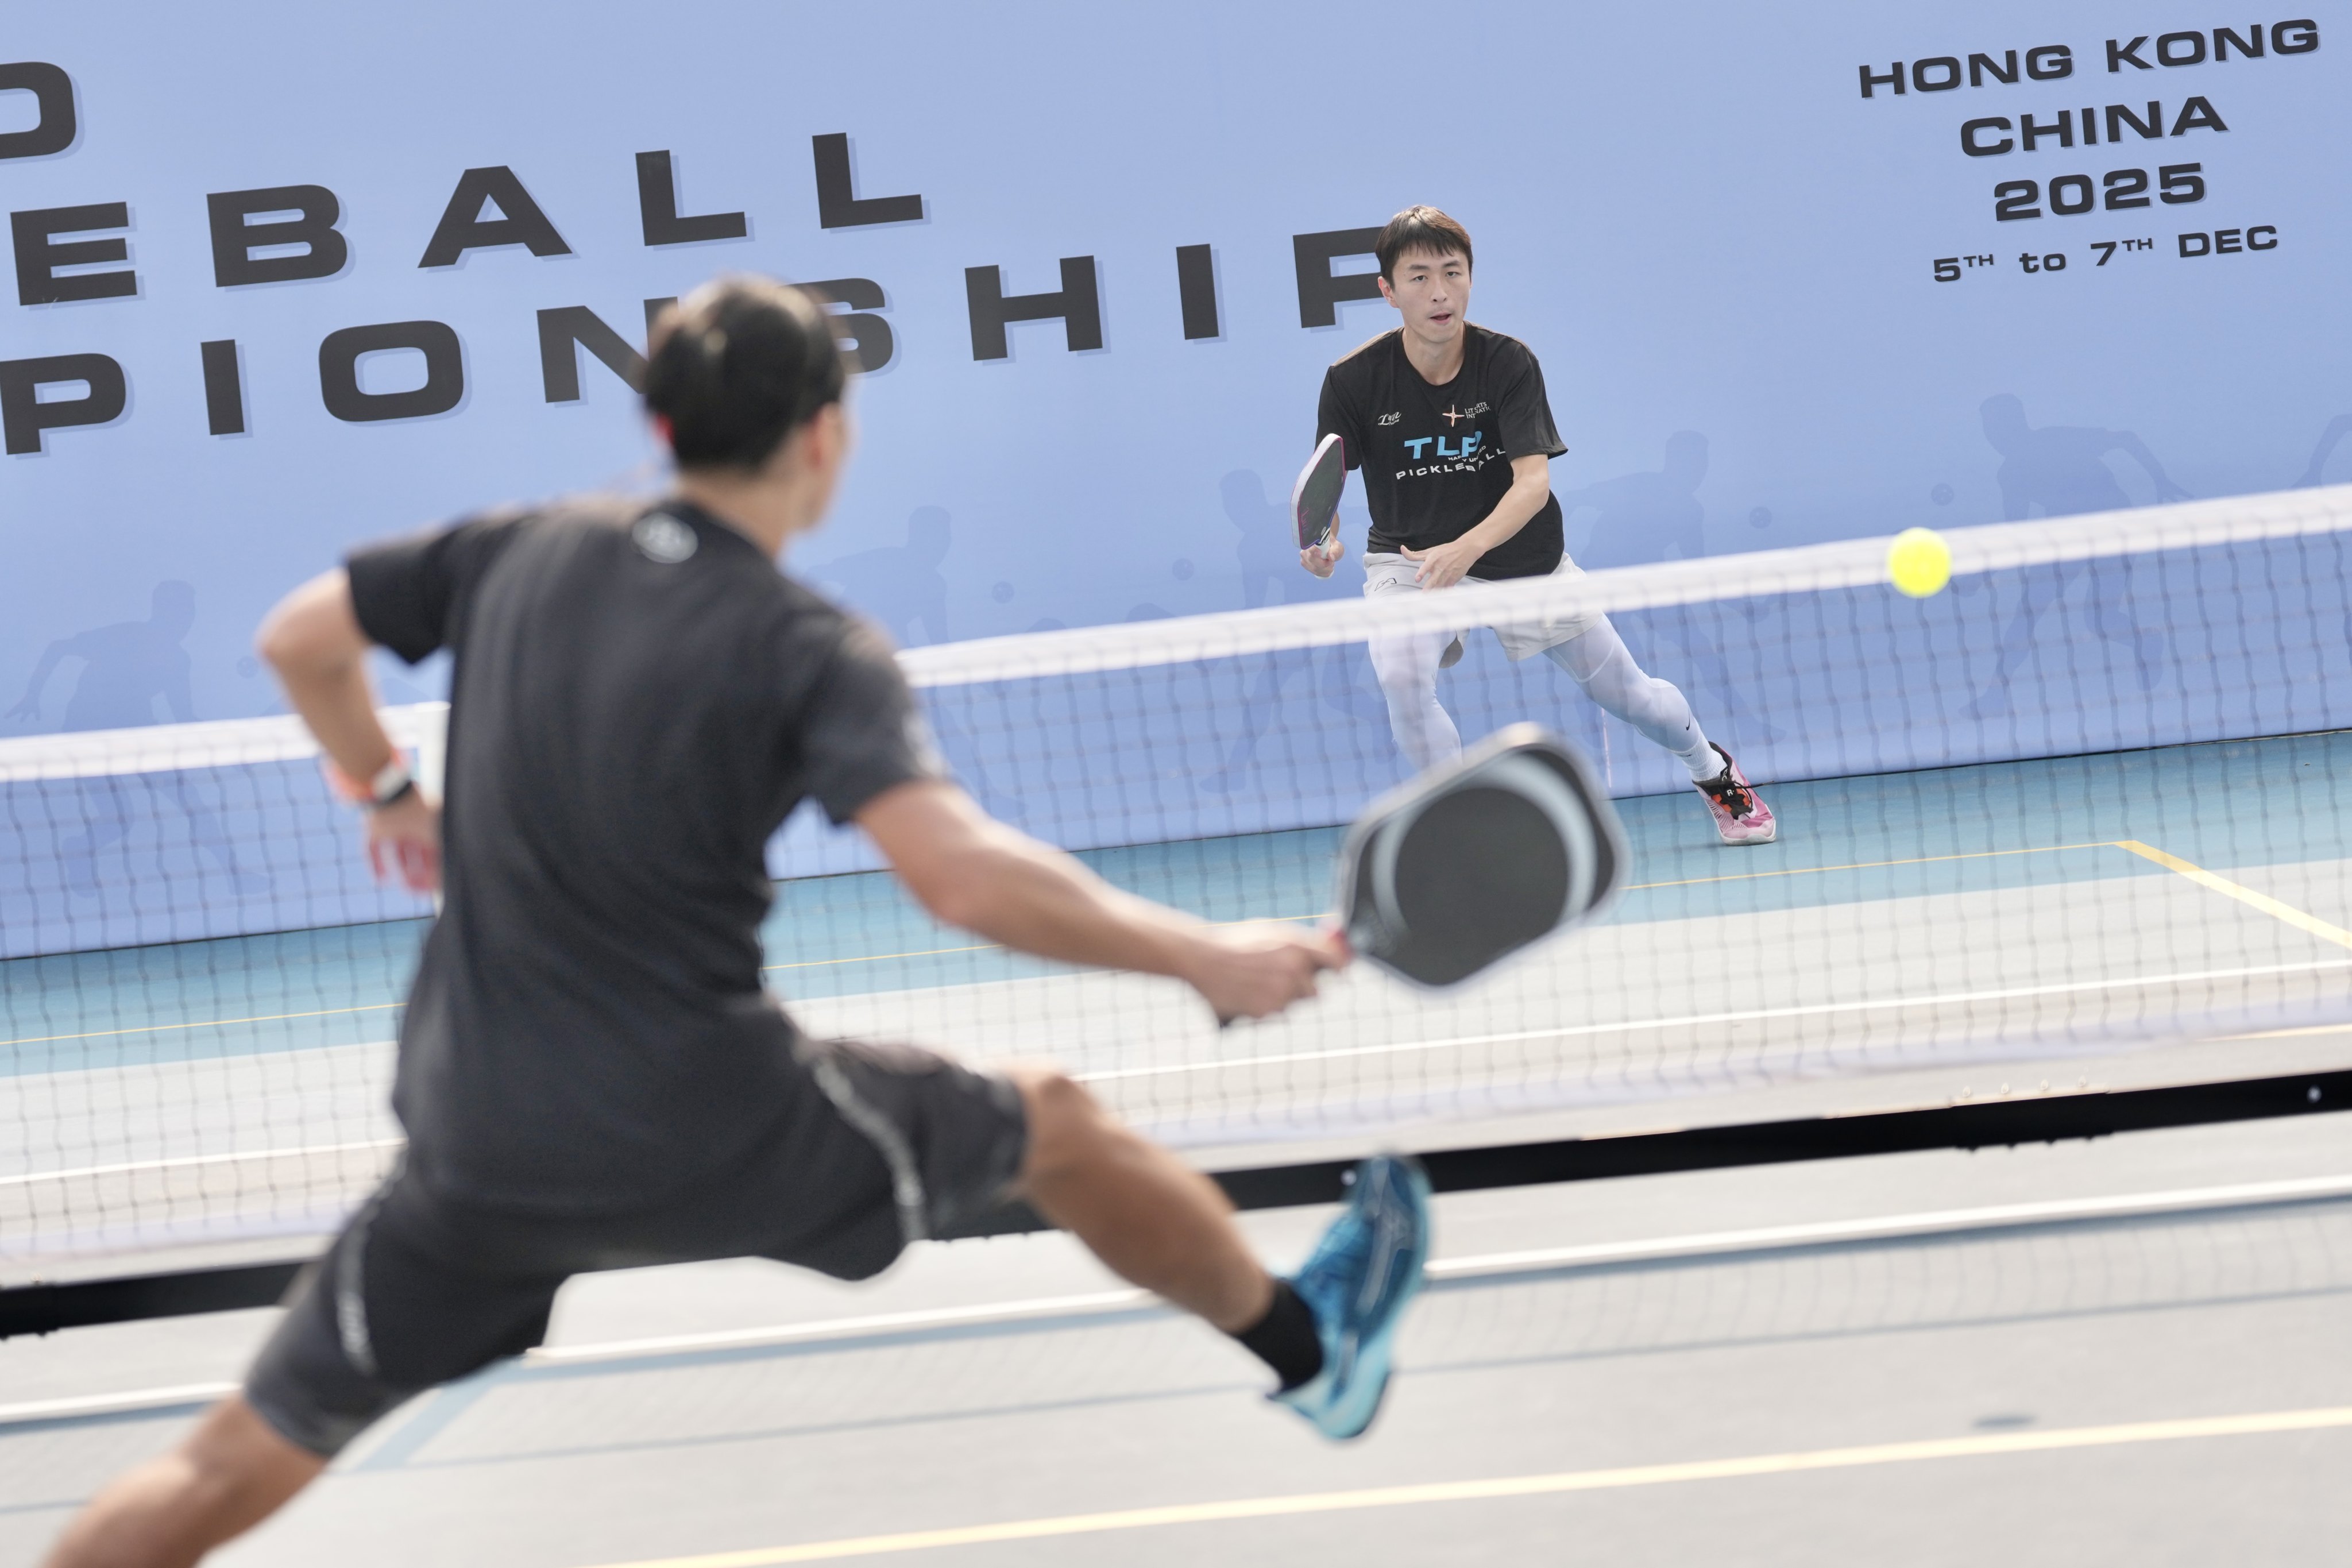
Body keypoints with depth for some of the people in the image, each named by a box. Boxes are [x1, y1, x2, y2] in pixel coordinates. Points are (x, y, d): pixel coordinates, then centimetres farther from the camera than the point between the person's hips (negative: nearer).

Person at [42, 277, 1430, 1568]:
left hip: (480, 1150, 4)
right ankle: (1309, 1346, 42)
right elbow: (963, 876, -27)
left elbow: (300, 637, 16)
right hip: (713, 1134, -4)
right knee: (1057, 1127, 20)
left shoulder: (524, 552, 3)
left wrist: (386, 789, 32)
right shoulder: (810, 653, -13)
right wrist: (1201, 955, -19)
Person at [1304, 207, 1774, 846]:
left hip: (1519, 554, 1)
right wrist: (1324, 541, -36)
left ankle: (1715, 772, 44)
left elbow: (1533, 481, -27)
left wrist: (1466, 548, -44)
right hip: (1408, 558, -1)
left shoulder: (1509, 362, -20)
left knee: (1629, 693, 11)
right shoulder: (1353, 380, -18)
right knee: (1400, 675, -31)